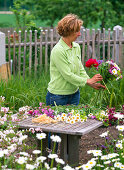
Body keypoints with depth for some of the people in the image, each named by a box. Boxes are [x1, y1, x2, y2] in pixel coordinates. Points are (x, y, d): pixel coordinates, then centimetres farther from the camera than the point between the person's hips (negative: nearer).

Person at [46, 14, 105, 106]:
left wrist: (92, 83, -1)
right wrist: (88, 81, -13)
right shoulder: (58, 51, -20)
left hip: (74, 94, 7)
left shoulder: (76, 47, 4)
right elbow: (68, 75, -20)